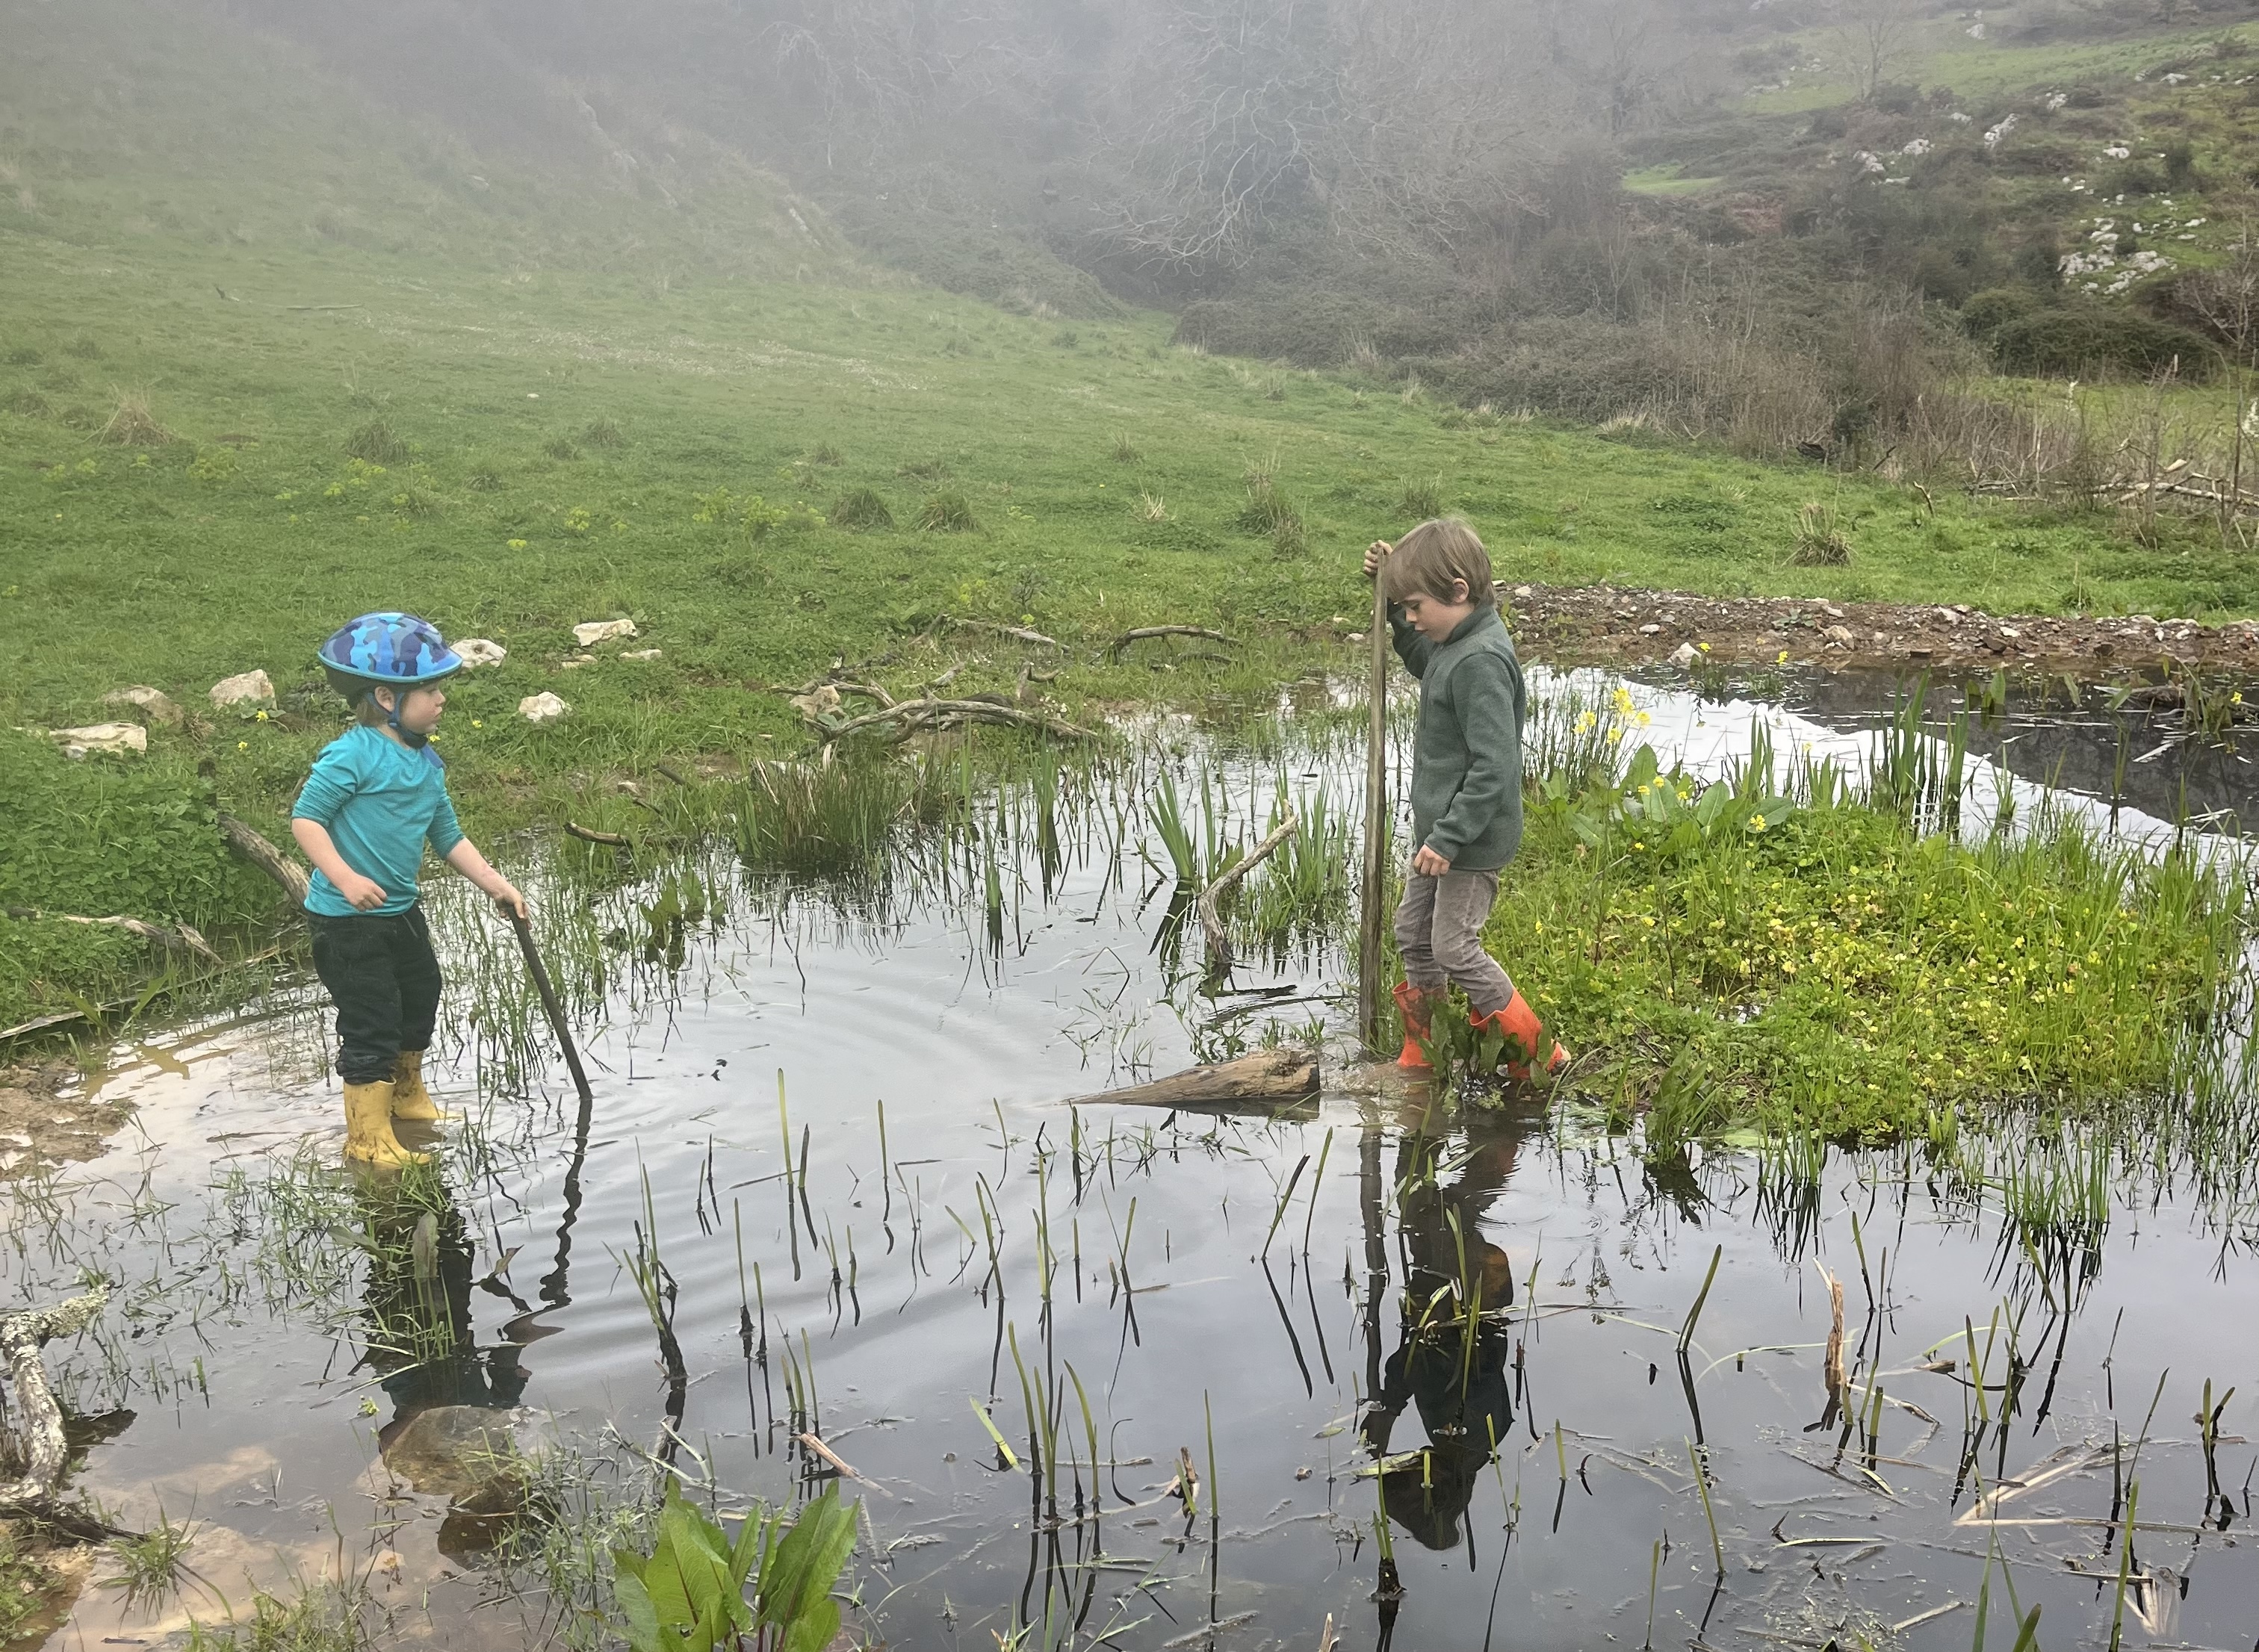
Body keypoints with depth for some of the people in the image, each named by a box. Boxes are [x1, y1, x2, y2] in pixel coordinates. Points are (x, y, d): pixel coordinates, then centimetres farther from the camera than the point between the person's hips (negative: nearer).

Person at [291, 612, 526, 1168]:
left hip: (402, 911, 9)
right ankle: (368, 1136, 11)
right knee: (371, 1022, -3)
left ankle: (406, 1094, 47)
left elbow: (448, 836, 12)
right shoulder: (353, 755, -20)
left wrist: (495, 884, 6)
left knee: (419, 1001, 24)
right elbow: (306, 817, -20)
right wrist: (345, 878, -29)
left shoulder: (427, 762, 6)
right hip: (347, 919, -9)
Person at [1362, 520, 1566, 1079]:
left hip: (1472, 838, -10)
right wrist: (1393, 593, 16)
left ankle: (1539, 1054, 12)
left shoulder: (1480, 661, -26)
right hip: (1441, 827, 10)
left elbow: (1493, 767, -28)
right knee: (1414, 934, 17)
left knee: (1454, 948, -2)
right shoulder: (1455, 643, 4)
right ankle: (1419, 1059, 30)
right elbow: (1421, 661, 30)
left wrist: (1449, 838, -26)